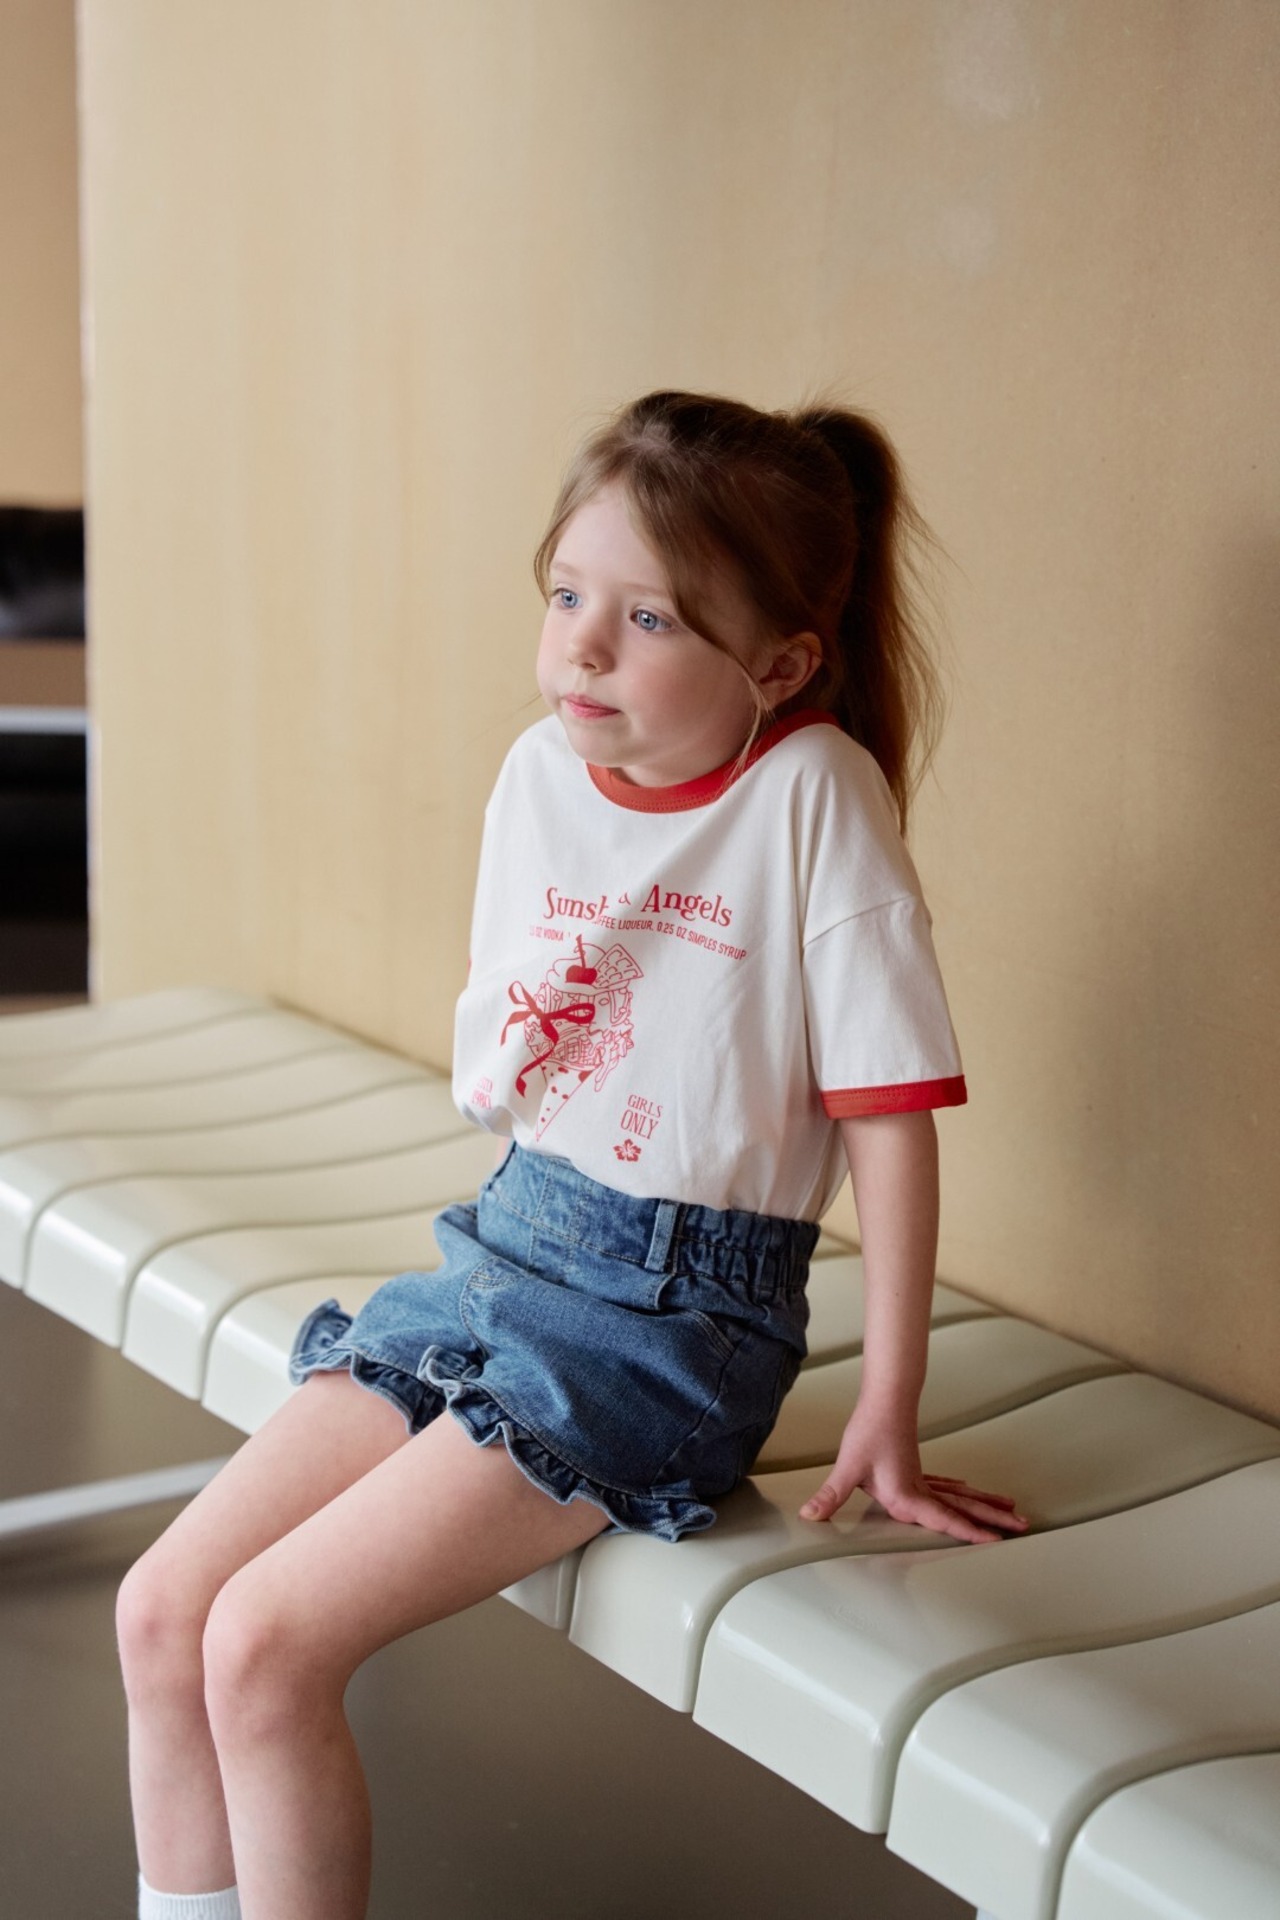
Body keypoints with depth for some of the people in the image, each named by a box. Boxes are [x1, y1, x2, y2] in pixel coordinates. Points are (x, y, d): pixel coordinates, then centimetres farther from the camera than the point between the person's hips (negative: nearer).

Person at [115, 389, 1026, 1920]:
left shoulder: (810, 794, -14)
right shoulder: (541, 770, 4)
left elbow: (888, 1109, -13)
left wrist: (889, 1413, -12)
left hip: (673, 1314, -7)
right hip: (499, 1254, 7)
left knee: (266, 1643, -17)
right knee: (162, 1610, -1)